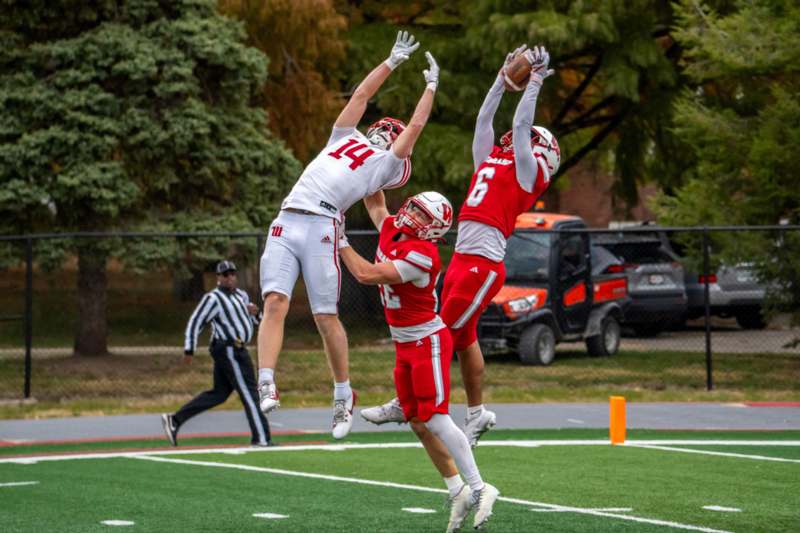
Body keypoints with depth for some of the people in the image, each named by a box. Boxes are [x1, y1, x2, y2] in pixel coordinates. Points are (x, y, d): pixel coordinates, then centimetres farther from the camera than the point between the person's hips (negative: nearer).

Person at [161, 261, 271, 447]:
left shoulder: (241, 296, 17)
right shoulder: (213, 298, -9)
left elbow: (254, 323, 23)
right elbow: (195, 323, -10)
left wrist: (254, 313, 0)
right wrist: (189, 350, -13)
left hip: (237, 351, 10)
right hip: (230, 351, -10)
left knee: (219, 394, 11)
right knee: (249, 392, -9)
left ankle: (174, 420, 13)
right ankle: (261, 438, -9)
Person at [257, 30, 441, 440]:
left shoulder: (386, 164, 16)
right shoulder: (344, 139, 29)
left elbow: (416, 125, 22)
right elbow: (361, 96, 35)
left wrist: (431, 86, 34)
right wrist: (392, 62, 40)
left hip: (321, 228, -4)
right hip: (286, 223, 4)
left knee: (325, 316, -4)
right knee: (275, 302, -11)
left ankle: (344, 394, 11)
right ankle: (266, 387, -19)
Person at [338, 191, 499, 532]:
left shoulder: (422, 255, -23)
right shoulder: (392, 232, 2)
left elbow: (366, 275, -27)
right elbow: (375, 203, 23)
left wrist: (340, 243, -17)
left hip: (428, 342, -9)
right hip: (405, 346, 9)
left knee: (436, 420, -13)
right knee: (418, 424, 6)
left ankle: (478, 489, -9)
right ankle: (458, 492, 11)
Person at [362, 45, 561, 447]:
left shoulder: (526, 171, 1)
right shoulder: (490, 161, 20)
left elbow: (521, 125, -1)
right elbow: (485, 118, 26)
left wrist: (534, 82, 8)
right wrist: (504, 77, 27)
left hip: (483, 263, -8)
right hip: (462, 259, 8)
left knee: (446, 334, -5)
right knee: (463, 337, 12)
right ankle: (477, 411, 21)